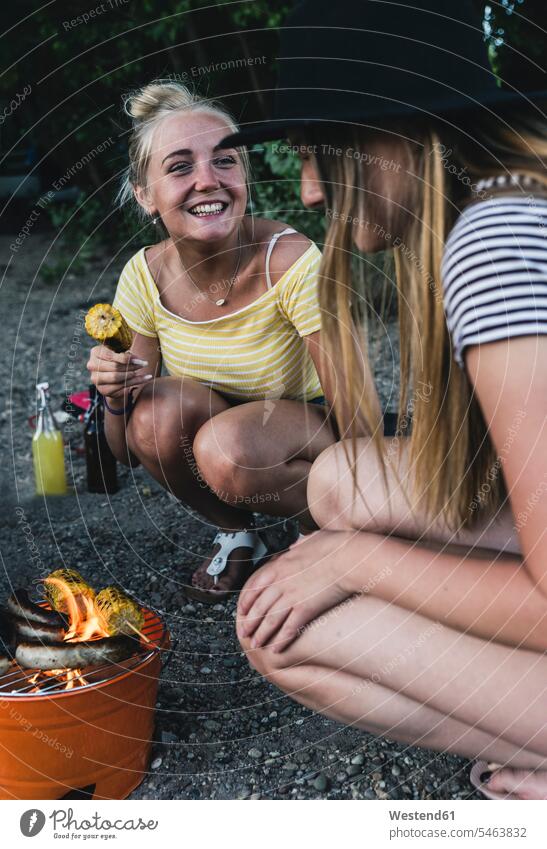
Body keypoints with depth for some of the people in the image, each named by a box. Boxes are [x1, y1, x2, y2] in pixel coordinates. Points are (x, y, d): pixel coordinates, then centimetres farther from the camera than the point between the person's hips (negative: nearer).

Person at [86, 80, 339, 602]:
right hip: (217, 436, 4)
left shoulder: (289, 262, -27)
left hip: (315, 446, -4)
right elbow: (128, 453, -7)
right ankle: (237, 535, 2)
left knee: (225, 447, -34)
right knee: (157, 411, -27)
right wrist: (117, 399, -28)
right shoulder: (146, 276, -13)